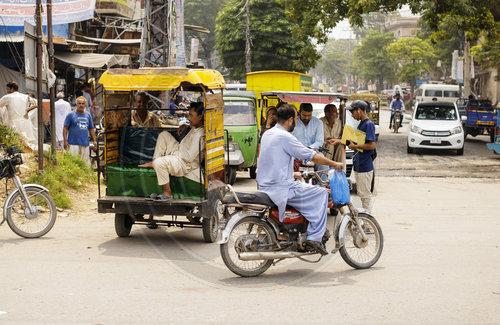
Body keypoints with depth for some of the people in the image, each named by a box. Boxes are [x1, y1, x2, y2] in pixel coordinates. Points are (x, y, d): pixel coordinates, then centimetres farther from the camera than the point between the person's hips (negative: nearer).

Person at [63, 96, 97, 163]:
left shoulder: (88, 115, 15)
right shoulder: (70, 115, 2)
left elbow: (91, 129, 19)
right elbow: (65, 128, -1)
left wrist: (94, 140, 13)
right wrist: (65, 141, -9)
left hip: (85, 144, 4)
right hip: (73, 144, -4)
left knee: (85, 162, 5)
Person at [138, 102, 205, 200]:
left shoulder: (199, 135, -28)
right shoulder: (195, 127, 2)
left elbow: (189, 157, -29)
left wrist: (173, 154, -17)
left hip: (185, 164, -11)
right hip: (179, 153, 11)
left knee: (159, 162, -33)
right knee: (164, 134, 14)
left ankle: (167, 193, -17)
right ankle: (153, 162, 9)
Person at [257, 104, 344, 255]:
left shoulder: (267, 134, 13)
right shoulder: (284, 137, -15)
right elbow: (311, 156, -12)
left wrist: (291, 174, 32)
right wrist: (334, 164, -1)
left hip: (265, 185, 10)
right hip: (281, 189, -10)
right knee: (321, 193, -4)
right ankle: (315, 237, -8)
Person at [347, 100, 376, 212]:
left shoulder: (369, 124, -15)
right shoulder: (360, 124, 15)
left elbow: (371, 145, -23)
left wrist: (355, 146, -15)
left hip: (365, 167, -10)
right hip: (358, 165, 10)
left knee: (365, 195, -5)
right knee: (361, 194, 14)